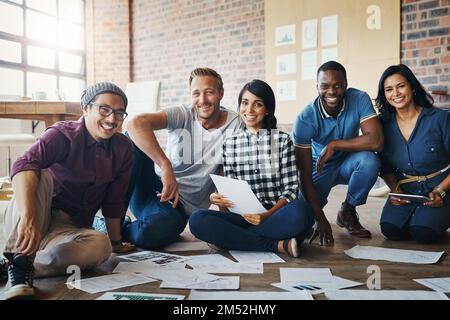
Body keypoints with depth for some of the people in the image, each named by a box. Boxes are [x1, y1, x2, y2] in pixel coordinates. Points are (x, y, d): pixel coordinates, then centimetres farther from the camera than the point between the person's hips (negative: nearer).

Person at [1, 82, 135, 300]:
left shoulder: (123, 149, 2)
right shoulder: (63, 135, -12)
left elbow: (113, 201, 7)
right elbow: (24, 165, -33)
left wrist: (116, 242, 11)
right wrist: (28, 218, -48)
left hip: (70, 228, 3)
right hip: (22, 222, -3)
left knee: (100, 245, -29)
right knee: (41, 177, -31)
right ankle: (20, 261, -36)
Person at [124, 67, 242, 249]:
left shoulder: (233, 124, -5)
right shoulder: (183, 115, -7)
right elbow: (136, 123, -25)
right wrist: (166, 167, -34)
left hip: (180, 205, -1)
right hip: (154, 185, 2)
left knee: (151, 235, -35)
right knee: (133, 139, -24)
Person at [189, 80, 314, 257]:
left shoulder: (282, 140, 5)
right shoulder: (230, 144, 12)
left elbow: (291, 188, 0)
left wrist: (268, 214, -17)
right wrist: (220, 200, -12)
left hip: (276, 214, -2)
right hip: (244, 216, 2)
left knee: (298, 215, -37)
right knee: (197, 219, -26)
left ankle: (231, 237, -17)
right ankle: (278, 245, -21)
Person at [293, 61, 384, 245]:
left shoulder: (359, 100, -21)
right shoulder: (305, 119, -25)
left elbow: (377, 141, -32)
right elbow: (304, 174, -26)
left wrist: (334, 145, -29)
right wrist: (321, 220, -30)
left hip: (348, 164, 2)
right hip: (320, 167, -1)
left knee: (369, 160, -32)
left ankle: (348, 212, -4)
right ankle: (318, 215, 18)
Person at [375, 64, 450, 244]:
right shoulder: (385, 125, 3)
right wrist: (396, 191, -8)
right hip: (405, 191, 3)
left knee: (423, 233, -25)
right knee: (391, 230, -21)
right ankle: (413, 215, 12)